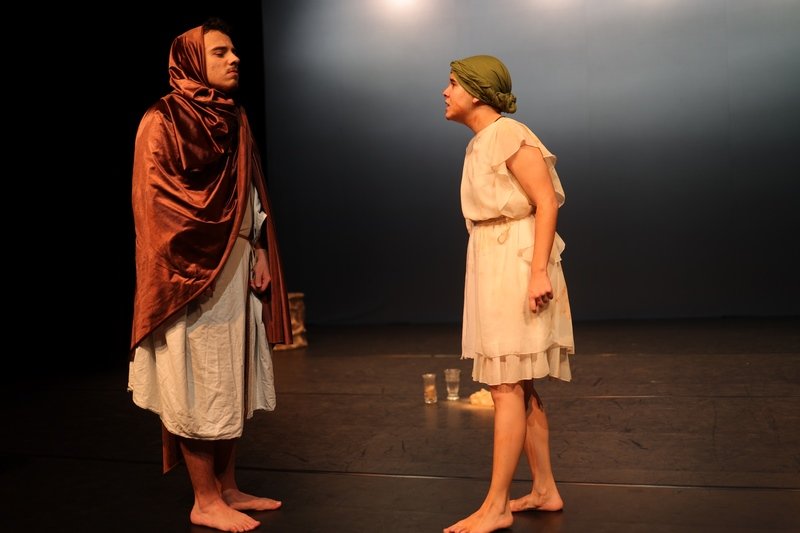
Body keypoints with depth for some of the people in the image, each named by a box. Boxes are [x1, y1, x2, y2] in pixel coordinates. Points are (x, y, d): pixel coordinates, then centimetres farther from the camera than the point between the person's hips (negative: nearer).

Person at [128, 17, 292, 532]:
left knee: (232, 381, 11)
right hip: (195, 270, -7)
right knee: (199, 384, -1)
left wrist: (259, 252, 6)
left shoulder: (235, 118, 14)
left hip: (238, 266, 8)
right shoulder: (163, 120, -8)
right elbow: (156, 198, -14)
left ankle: (228, 488, 22)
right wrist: (220, 220, -9)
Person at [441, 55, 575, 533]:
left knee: (507, 385, -8)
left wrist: (539, 271, -24)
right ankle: (546, 490, 21)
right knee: (518, 385, 11)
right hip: (492, 262, 10)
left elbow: (547, 202, -16)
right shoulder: (479, 143, 16)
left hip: (516, 263, -10)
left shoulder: (508, 134, -11)